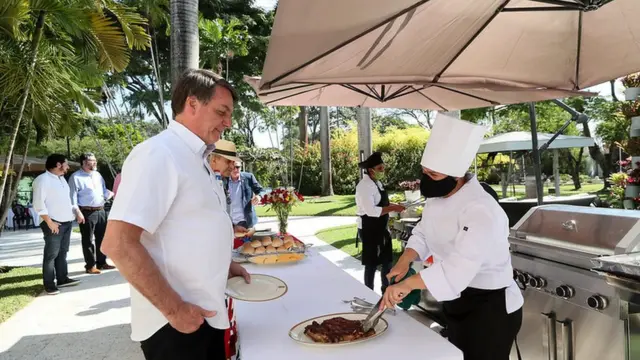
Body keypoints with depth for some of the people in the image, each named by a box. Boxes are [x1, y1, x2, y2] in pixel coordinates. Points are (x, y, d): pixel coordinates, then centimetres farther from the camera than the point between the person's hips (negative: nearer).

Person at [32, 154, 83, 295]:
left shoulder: (62, 178, 17)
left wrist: (77, 212, 12)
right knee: (51, 254, -3)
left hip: (67, 221, 8)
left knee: (63, 252, 13)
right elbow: (38, 203, -17)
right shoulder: (43, 179, -10)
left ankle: (63, 279, 21)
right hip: (54, 223, -8)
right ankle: (49, 284, 3)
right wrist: (49, 222, -20)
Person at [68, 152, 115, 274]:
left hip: (101, 211, 7)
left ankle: (101, 263, 26)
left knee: (101, 238, 14)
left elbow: (104, 192, 16)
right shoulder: (76, 177, -7)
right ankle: (90, 266, 12)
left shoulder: (98, 175, 14)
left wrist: (112, 194, -5)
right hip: (87, 213, -7)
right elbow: (73, 196, -11)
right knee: (88, 240, 2)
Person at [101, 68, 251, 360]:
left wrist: (222, 265, 11)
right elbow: (118, 244, -25)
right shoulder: (158, 154, -19)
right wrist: (174, 309, -21)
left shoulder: (196, 158, 10)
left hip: (206, 313, 9)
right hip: (173, 323, -9)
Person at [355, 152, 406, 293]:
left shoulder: (378, 182, 10)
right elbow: (371, 211, -29)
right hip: (369, 229, -9)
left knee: (387, 260, 20)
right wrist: (393, 208, -24)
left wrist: (394, 205, 2)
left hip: (381, 228, 9)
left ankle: (387, 291, 38)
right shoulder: (365, 185, -21)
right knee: (372, 263, 4)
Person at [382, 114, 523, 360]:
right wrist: (404, 261, -11)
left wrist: (407, 284, -44)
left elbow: (459, 267, -40)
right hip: (456, 303, 8)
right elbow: (423, 233, 7)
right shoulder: (437, 196, -2)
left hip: (491, 309, -8)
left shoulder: (481, 211, -30)